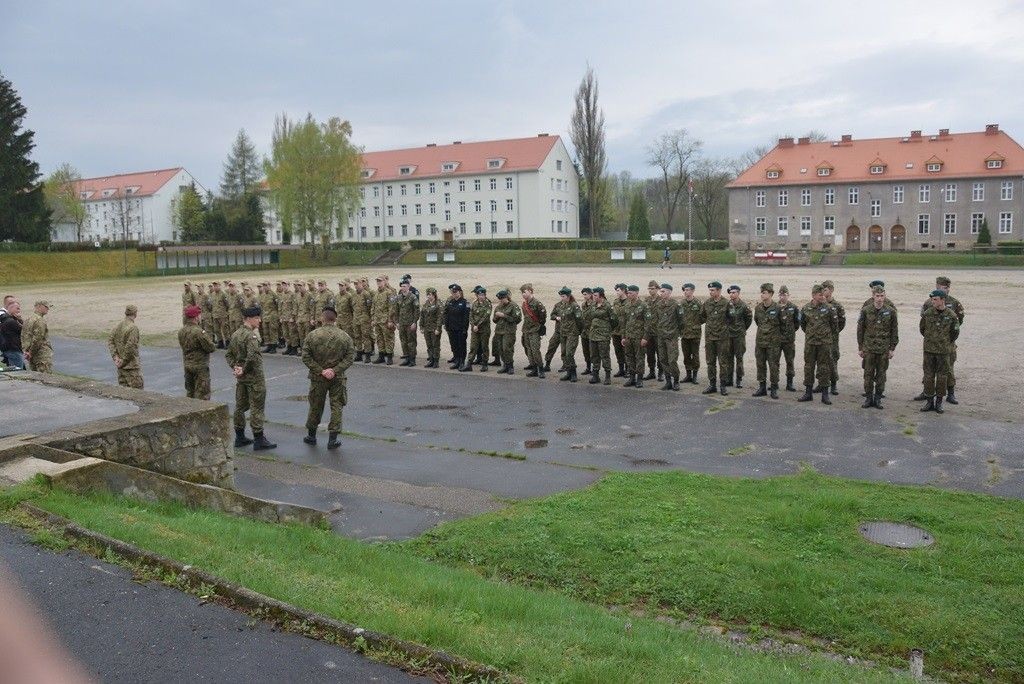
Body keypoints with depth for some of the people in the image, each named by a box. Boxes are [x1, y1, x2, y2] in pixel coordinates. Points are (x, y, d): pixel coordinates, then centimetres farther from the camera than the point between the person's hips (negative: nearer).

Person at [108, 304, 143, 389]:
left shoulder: (118, 326, 8)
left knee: (122, 387, 15)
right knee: (137, 388, -4)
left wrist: (115, 356, 0)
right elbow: (130, 346, -23)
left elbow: (110, 341, 6)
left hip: (120, 365, 8)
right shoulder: (133, 328, -18)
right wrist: (124, 360, -13)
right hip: (131, 366, -8)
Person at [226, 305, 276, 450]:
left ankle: (240, 438, 24)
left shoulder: (235, 334, 10)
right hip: (254, 377, -9)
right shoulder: (251, 335, -19)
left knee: (240, 406, 15)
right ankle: (259, 440, 2)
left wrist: (235, 367, 1)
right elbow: (252, 356, -31)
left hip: (241, 378, 9)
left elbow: (228, 355, 14)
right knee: (257, 408, -2)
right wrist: (244, 370, -18)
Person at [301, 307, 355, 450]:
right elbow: (351, 356, -8)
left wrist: (320, 371, -9)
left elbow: (305, 357, -9)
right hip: (338, 379, 0)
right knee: (337, 406, 7)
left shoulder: (313, 335, -7)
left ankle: (311, 435, 29)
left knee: (315, 406, 15)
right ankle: (332, 439, 5)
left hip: (318, 378, 1)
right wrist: (335, 370, -12)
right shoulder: (344, 336, -5)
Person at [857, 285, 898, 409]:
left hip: (884, 349, 0)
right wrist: (860, 348, 2)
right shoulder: (865, 311, -1)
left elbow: (894, 330, 5)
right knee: (868, 374, 3)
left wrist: (892, 348, 1)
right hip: (869, 348, 0)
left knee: (881, 374, 6)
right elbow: (860, 329, 4)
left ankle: (878, 398, 16)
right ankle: (868, 398, 13)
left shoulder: (891, 311, 0)